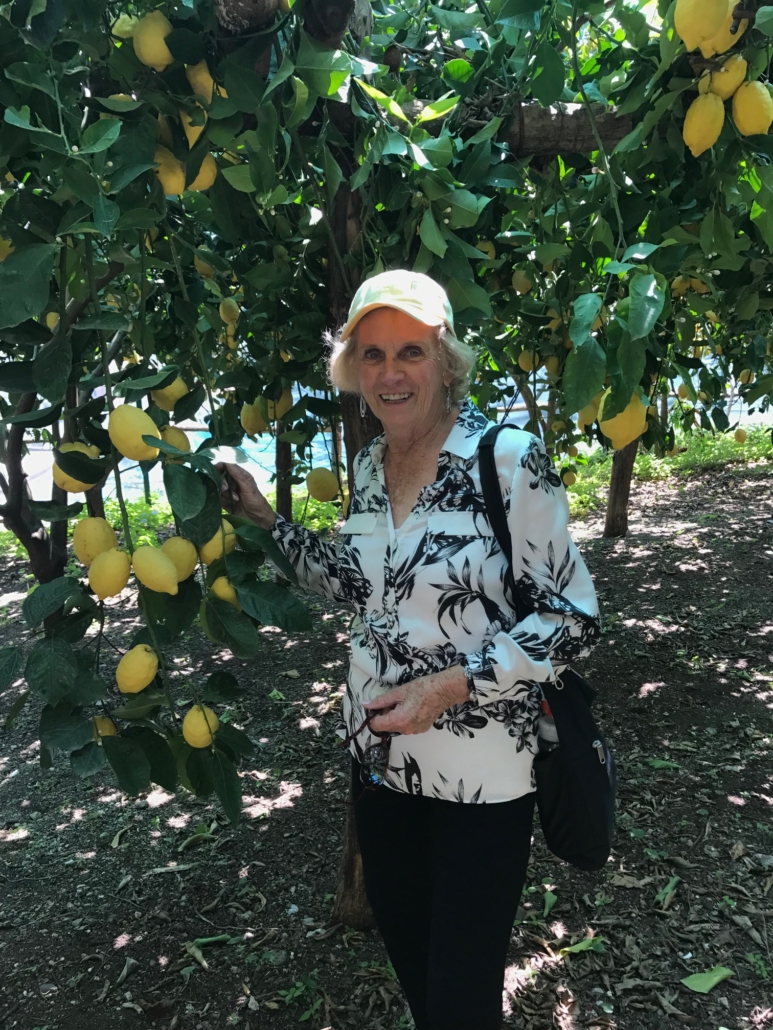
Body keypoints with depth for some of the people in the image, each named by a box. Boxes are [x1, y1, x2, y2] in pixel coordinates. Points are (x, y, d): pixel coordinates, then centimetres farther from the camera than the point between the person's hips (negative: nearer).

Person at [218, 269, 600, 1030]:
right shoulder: (369, 464, 2)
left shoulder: (509, 459, -18)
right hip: (378, 753, 6)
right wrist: (266, 519, 10)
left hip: (480, 773, -6)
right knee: (401, 941, 25)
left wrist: (455, 684, -23)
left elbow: (572, 619, -14)